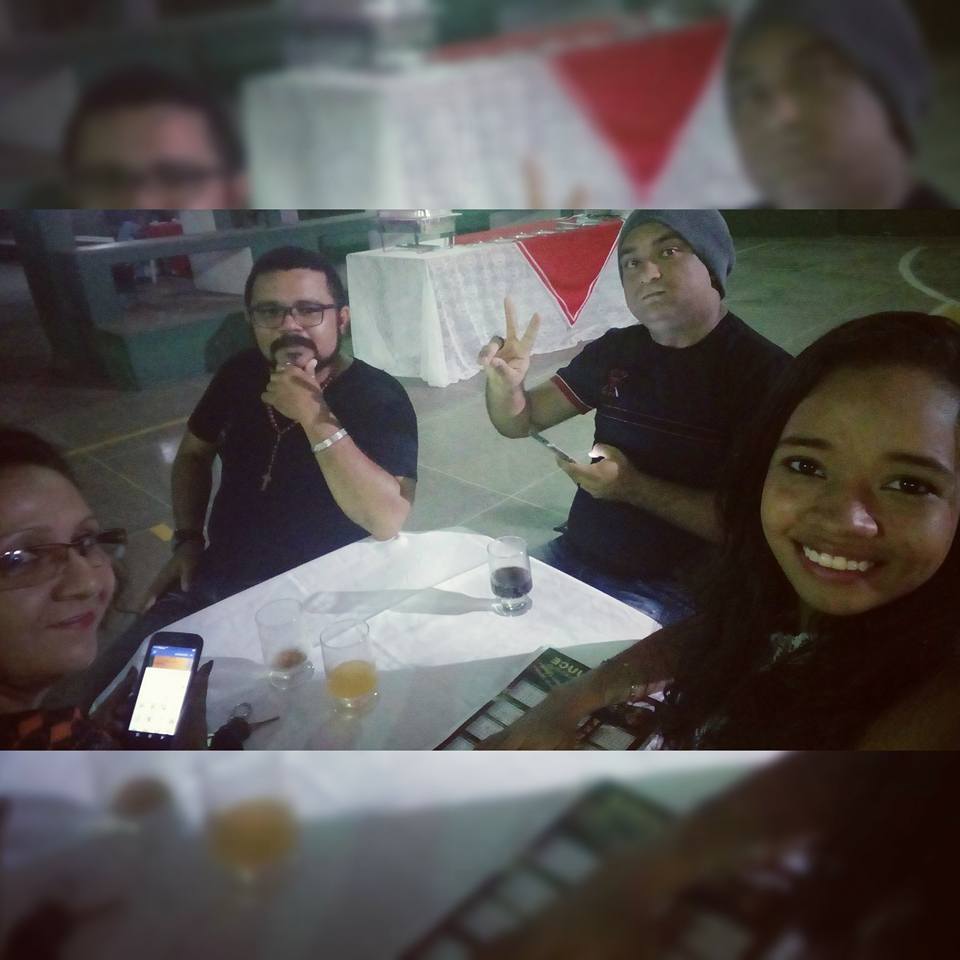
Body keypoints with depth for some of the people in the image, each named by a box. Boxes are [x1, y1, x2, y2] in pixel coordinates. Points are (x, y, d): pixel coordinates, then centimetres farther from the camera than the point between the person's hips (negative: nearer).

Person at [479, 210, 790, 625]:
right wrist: (504, 382, -14)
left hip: (666, 589, -5)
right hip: (574, 555, 6)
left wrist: (634, 488, -23)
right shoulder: (615, 350, 5)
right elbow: (521, 422, 9)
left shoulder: (764, 372, -13)